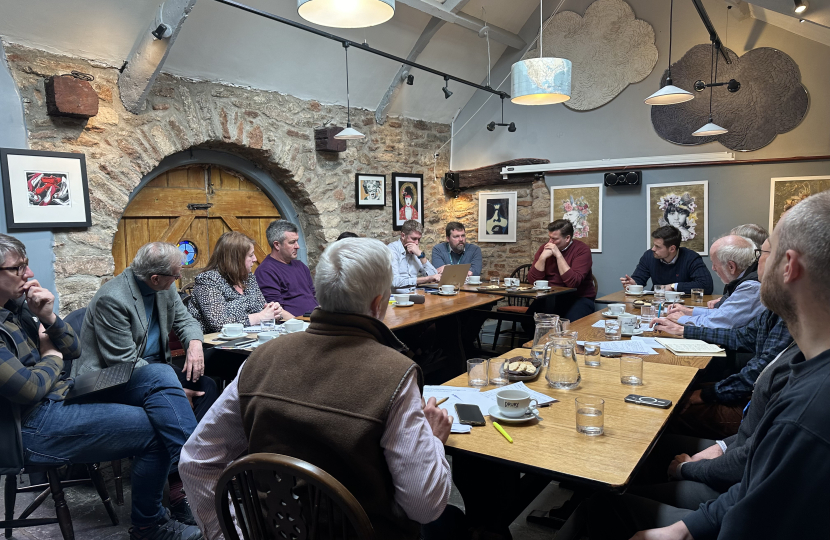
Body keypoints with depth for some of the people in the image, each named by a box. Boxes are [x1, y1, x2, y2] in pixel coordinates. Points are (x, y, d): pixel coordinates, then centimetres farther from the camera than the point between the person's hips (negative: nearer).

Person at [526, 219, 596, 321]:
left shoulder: (582, 250, -8)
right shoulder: (544, 249, 5)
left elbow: (573, 283, -22)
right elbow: (532, 280, -2)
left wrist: (558, 255, -21)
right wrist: (543, 257, -14)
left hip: (578, 298, -4)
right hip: (550, 298, 4)